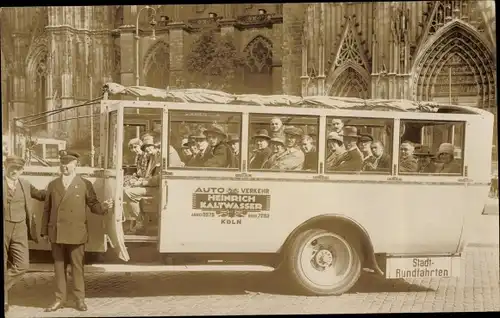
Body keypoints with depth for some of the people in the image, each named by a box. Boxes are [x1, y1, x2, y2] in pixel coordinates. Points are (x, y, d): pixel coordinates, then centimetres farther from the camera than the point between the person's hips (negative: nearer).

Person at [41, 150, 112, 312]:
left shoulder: (85, 184, 3)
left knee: (77, 267, 4)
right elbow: (47, 209, 10)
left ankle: (80, 299, 15)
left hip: (76, 233, -2)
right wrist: (44, 230, 8)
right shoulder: (53, 184, 10)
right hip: (56, 232, 2)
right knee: (59, 266, 9)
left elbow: (93, 205, 2)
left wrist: (104, 206, -19)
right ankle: (60, 299, 18)